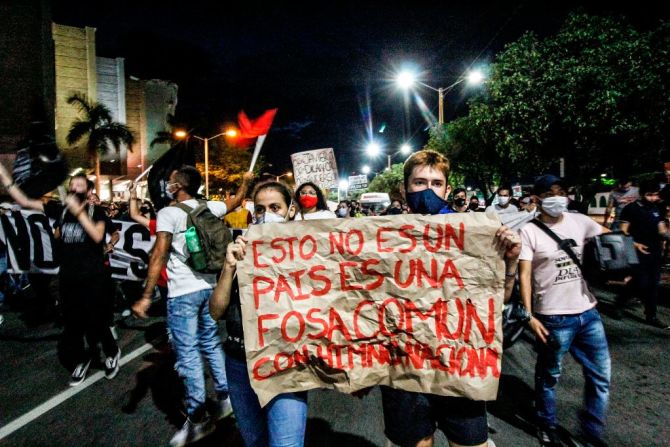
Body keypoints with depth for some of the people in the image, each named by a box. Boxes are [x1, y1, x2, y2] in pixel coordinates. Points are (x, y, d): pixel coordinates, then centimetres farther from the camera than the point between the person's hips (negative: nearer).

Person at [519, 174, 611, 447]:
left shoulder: (579, 221, 4)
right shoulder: (529, 231, -9)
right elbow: (524, 276, -11)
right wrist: (529, 315, -15)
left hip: (588, 312, 5)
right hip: (553, 317, -5)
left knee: (600, 376, 13)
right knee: (548, 376, 12)